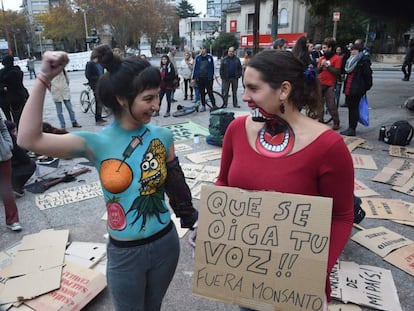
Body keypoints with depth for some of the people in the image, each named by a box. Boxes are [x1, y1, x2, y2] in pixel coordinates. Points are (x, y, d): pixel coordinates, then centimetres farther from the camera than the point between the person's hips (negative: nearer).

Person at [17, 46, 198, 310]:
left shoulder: (162, 136, -9)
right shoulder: (97, 143, -15)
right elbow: (29, 139, -23)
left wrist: (192, 218, 9)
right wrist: (44, 79, -26)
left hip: (165, 243, 2)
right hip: (125, 254, -2)